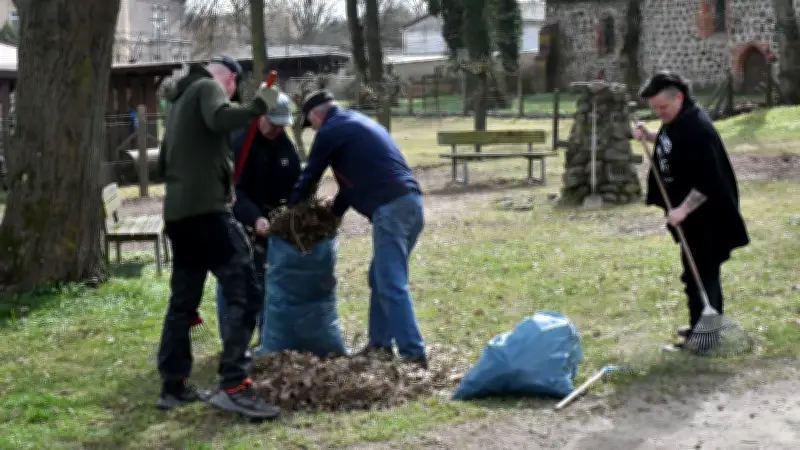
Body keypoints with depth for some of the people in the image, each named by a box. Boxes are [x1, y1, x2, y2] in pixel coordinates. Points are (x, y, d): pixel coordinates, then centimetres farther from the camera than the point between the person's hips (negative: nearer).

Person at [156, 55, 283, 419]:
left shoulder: (180, 99, 27)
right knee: (244, 294, -12)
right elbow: (221, 119, -24)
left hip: (178, 213, 10)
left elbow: (164, 162, 33)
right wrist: (259, 105, -14)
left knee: (182, 300, 14)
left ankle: (173, 386, 18)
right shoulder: (208, 87, 0)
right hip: (206, 210, -10)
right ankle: (233, 386, -20)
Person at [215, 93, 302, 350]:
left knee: (262, 278, 9)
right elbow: (234, 190, -31)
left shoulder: (285, 145, -2)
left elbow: (295, 185, -3)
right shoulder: (237, 142, -22)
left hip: (265, 219, 6)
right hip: (233, 218, -5)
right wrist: (255, 218, -44)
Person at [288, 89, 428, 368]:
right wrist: (334, 213, 35)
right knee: (381, 278, 18)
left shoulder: (330, 131, 2)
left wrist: (292, 211, 25)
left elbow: (310, 177, 10)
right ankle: (380, 344, 23)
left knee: (392, 285, -9)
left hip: (390, 208, -9)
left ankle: (413, 354, -13)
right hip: (410, 202, 9)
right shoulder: (357, 122, 29)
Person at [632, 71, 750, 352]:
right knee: (702, 271, 19)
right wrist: (648, 136, 7)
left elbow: (709, 181, -29)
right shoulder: (674, 120, 4)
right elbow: (669, 144, 26)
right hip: (691, 212, 10)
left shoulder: (697, 129, -27)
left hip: (705, 215, -10)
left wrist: (683, 209, -28)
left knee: (700, 273, -6)